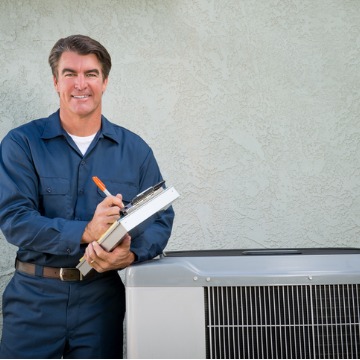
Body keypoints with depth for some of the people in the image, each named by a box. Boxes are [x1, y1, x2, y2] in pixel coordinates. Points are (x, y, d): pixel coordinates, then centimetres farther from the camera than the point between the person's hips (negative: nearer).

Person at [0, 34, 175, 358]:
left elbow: (161, 219, 1)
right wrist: (85, 232, -25)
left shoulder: (135, 149, 3)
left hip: (103, 298, 2)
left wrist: (131, 254, -19)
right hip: (35, 298, -1)